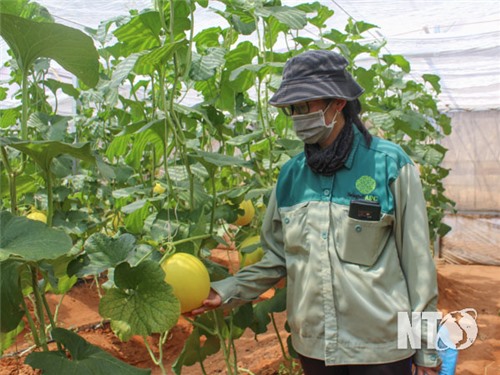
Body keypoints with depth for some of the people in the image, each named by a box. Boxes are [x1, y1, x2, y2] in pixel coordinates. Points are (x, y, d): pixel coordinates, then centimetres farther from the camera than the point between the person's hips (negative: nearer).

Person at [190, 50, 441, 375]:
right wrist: (226, 292, -7)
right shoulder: (291, 174, 1)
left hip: (381, 348, -4)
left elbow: (417, 261, -7)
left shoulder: (389, 164, -10)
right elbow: (277, 258, 6)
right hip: (312, 347, 4)